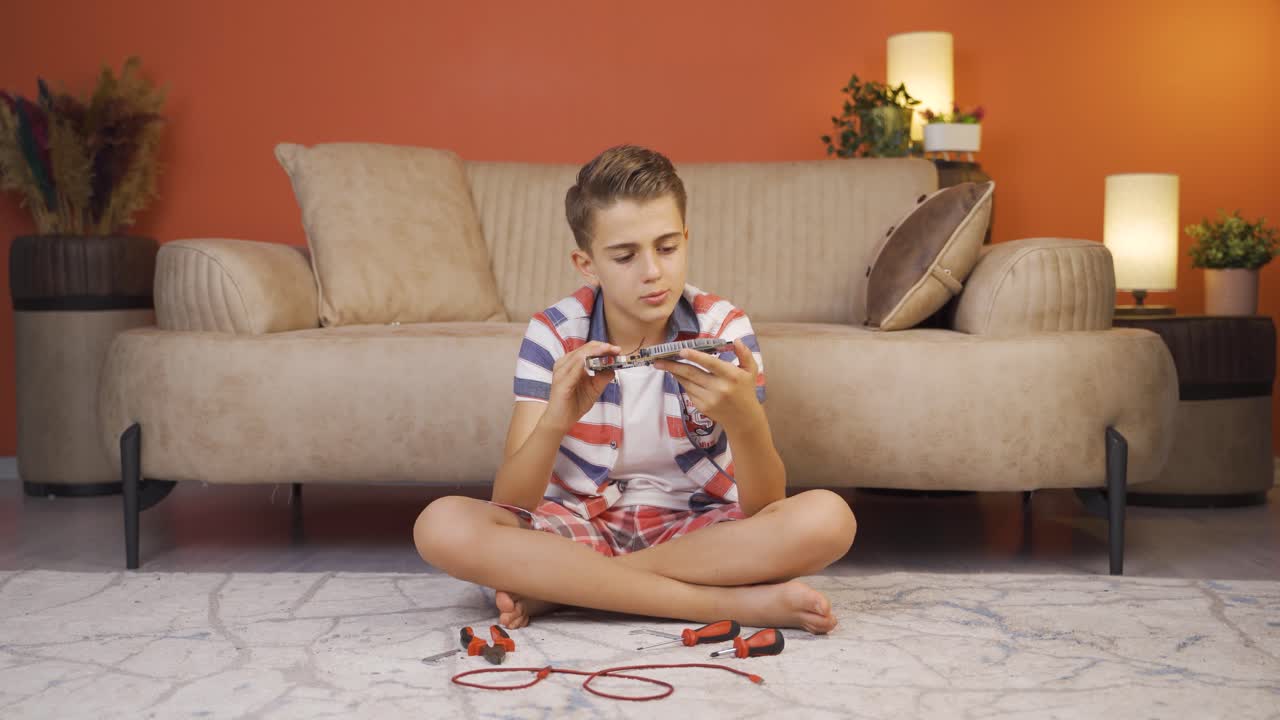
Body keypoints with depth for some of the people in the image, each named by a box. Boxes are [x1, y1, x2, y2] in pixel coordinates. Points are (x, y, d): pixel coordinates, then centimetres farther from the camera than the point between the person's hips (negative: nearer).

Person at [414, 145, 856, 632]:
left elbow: (766, 509, -17)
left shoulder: (723, 328, -11)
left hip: (697, 532, 0)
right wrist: (555, 422, -36)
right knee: (441, 526, -28)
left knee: (828, 519, -29)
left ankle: (559, 586, -20)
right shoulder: (553, 334, -10)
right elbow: (509, 504, -16)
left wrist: (744, 420, -38)